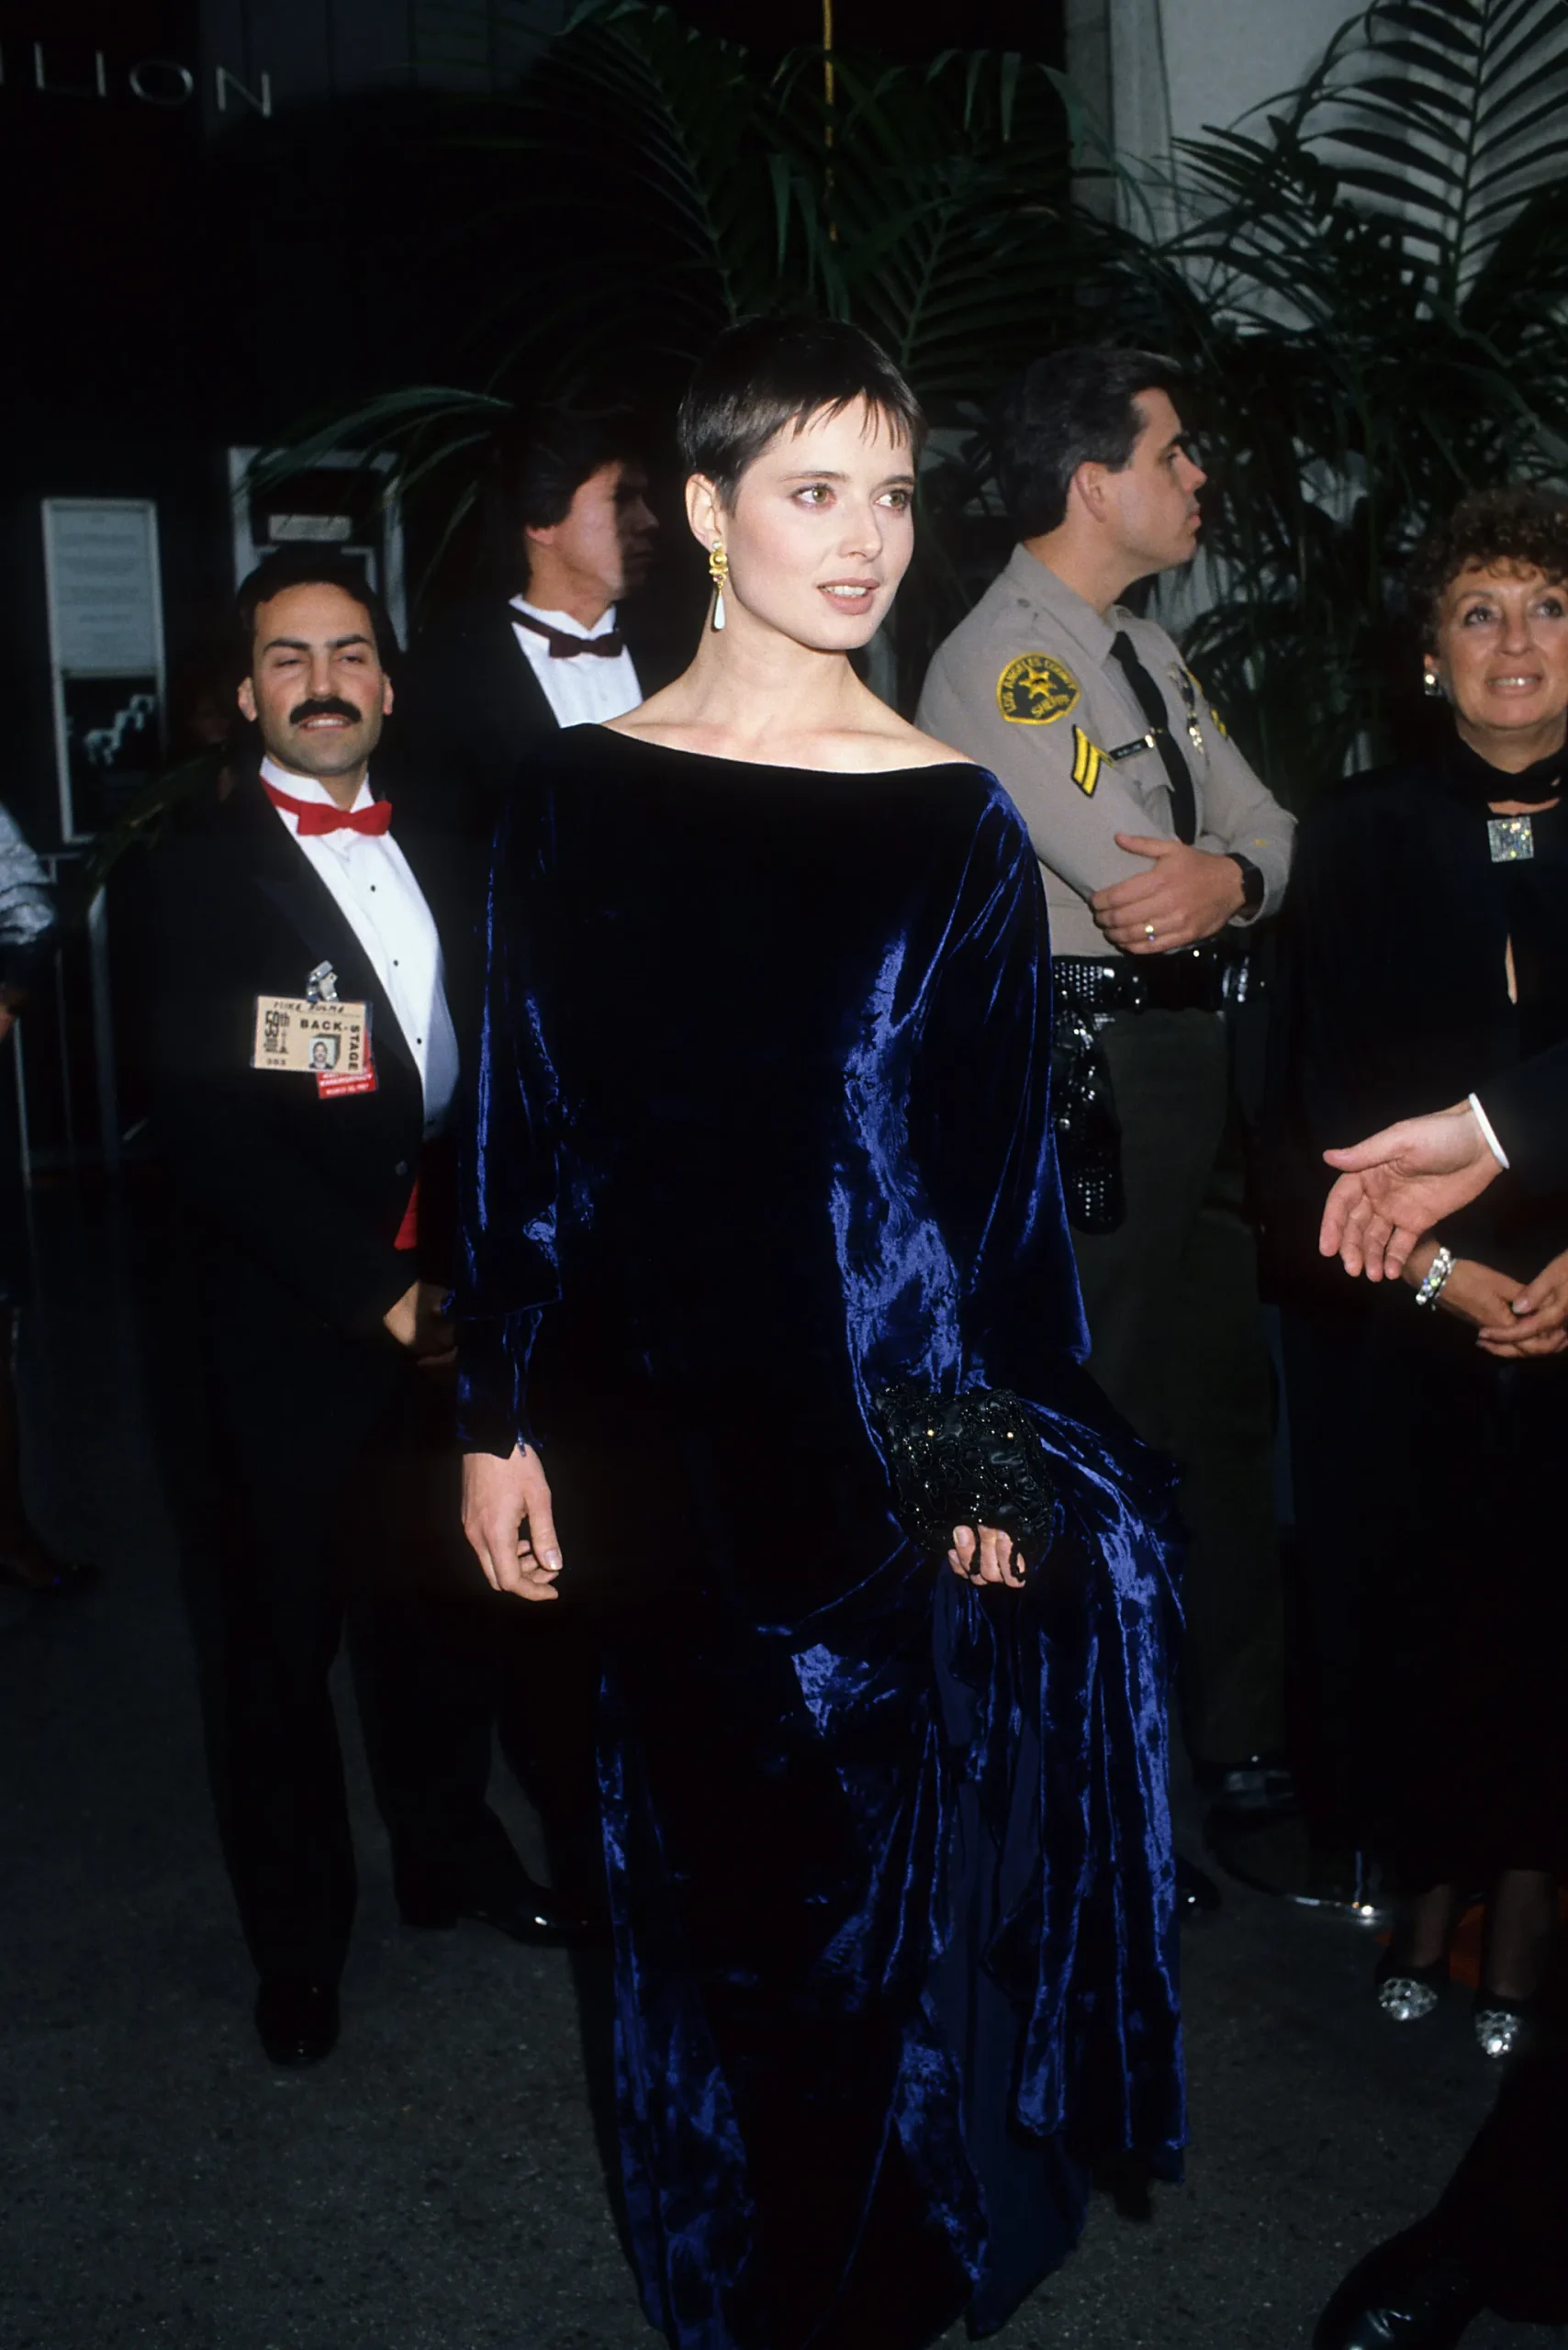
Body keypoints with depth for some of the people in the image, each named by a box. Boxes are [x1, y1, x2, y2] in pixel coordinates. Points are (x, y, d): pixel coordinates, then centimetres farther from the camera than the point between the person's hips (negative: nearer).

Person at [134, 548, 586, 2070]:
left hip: (436, 1297, 5)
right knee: (277, 1633, 9)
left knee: (434, 1595, 18)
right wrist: (375, 1293, -17)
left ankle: (450, 1851, 40)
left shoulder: (426, 851, 9)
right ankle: (297, 1941, 27)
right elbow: (210, 1132, -17)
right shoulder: (199, 871, -10)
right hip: (279, 1318, -5)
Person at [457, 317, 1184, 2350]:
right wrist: (502, 1420, 0)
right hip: (664, 1429, 1)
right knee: (702, 1857, 15)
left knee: (894, 1847, 10)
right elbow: (524, 1133, 2)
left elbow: (1008, 1160, 0)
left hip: (891, 1426, -1)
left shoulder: (958, 824, -2)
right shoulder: (581, 801, 0)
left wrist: (1006, 1442, -3)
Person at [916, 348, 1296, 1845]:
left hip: (1191, 1063, 10)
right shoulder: (1001, 657, -14)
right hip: (1081, 1073, -10)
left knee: (1224, 1400, 18)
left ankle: (1241, 1735, 34)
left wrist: (1227, 876, -14)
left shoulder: (1146, 651, 16)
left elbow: (1270, 835, 9)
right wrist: (1232, 882, -1)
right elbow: (1141, 899, -23)